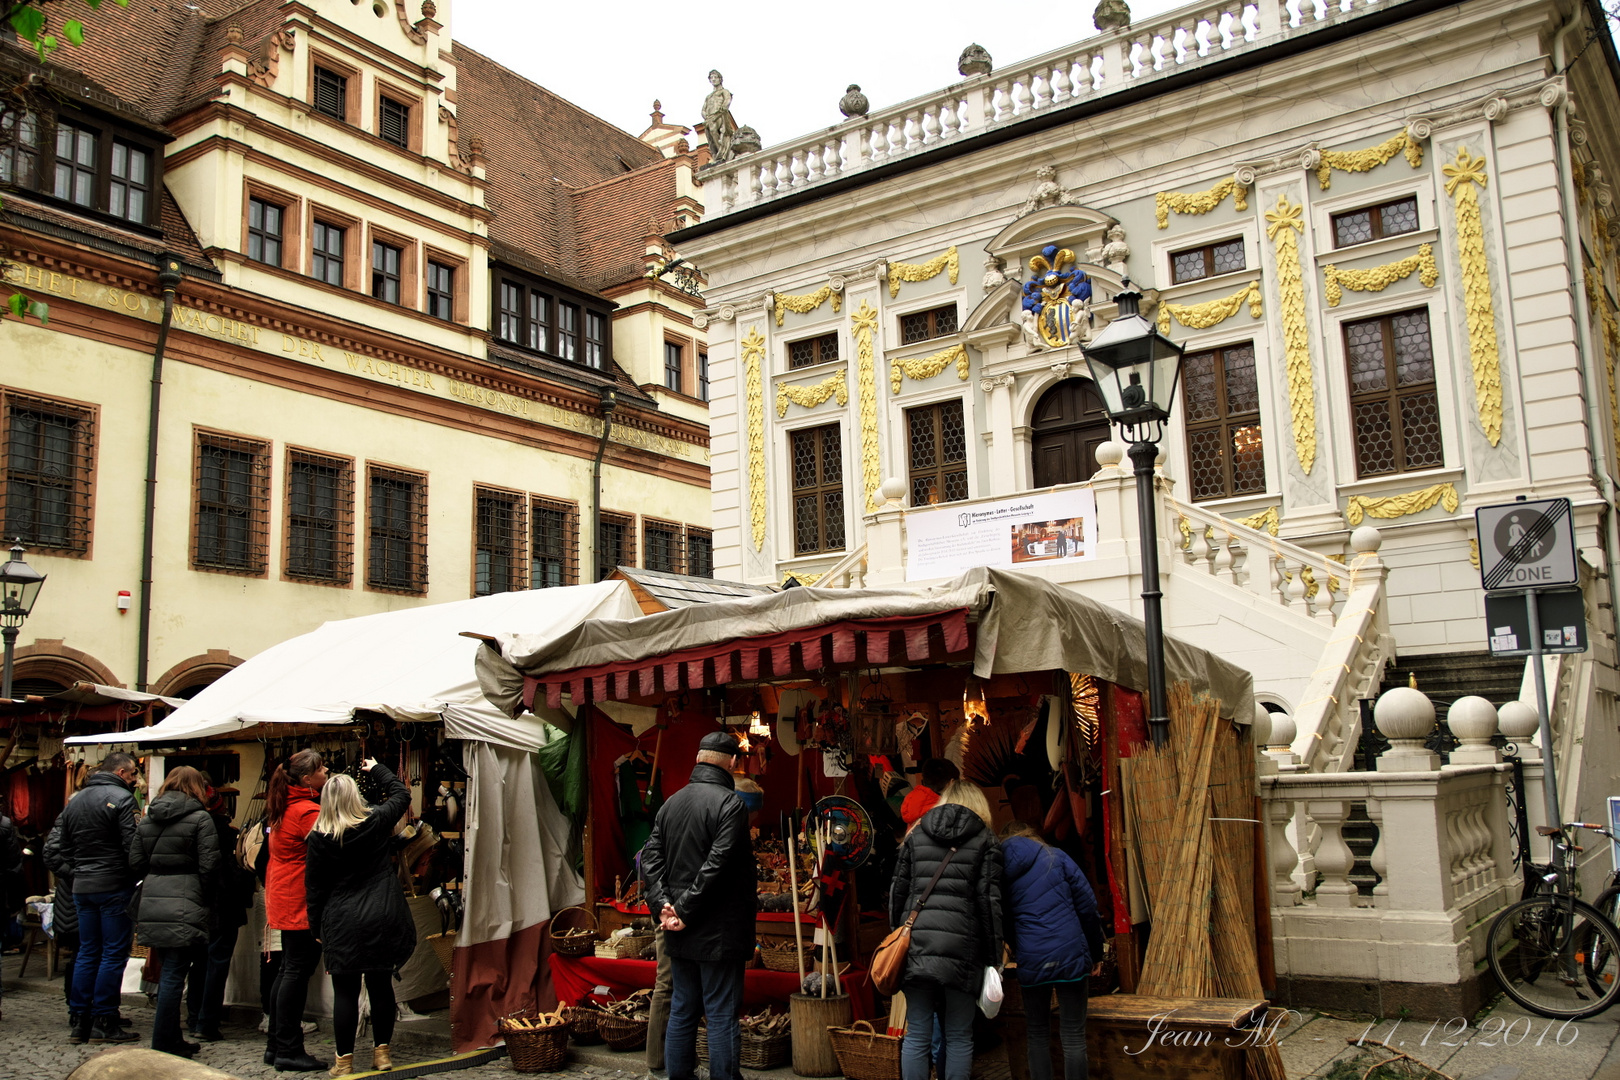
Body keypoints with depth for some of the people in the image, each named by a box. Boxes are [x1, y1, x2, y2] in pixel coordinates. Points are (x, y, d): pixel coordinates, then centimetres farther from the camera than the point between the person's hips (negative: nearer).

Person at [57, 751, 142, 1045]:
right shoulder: (121, 798, -11)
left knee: (87, 952, 13)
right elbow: (132, 845, -17)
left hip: (81, 888, 8)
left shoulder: (74, 801, 15)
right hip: (114, 887, -8)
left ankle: (81, 1021, 14)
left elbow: (65, 848, 19)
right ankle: (104, 1022, 0)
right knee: (114, 954, -2)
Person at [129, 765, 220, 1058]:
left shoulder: (147, 819, 11)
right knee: (174, 975, -2)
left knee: (169, 972, 16)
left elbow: (135, 863, 11)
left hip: (151, 906, 7)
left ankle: (171, 1039, 24)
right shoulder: (200, 819, -8)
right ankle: (163, 1046, 1)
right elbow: (209, 866, -12)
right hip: (184, 907, -7)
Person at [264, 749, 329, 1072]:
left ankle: (275, 1045, 22)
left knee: (288, 969, 15)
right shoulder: (308, 811, -19)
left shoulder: (284, 806, 11)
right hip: (301, 900, -10)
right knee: (298, 971, -5)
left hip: (283, 897, 10)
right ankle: (289, 1051, 0)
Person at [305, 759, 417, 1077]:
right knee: (381, 986, 11)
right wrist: (377, 769, 29)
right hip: (382, 919, 2)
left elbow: (315, 886, 0)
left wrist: (316, 928, 10)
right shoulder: (377, 821, -4)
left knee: (345, 992, 5)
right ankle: (381, 1052, 20)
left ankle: (344, 1060, 11)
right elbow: (401, 794, 16)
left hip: (342, 924, -2)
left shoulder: (320, 837, -6)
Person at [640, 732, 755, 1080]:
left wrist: (662, 904, -5)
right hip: (719, 932, -7)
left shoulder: (671, 803, 9)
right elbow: (717, 865, -21)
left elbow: (651, 857, 3)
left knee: (682, 1010, 16)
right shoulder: (730, 803, -14)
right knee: (722, 1015, 0)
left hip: (680, 933, 7)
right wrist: (685, 910, -16)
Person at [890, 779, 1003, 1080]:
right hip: (961, 950, -2)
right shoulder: (984, 840, 7)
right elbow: (989, 900, -1)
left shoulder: (916, 835, 15)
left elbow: (898, 892, 14)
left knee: (916, 1036, 7)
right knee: (959, 1037, 8)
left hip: (917, 945, 2)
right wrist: (993, 959, 1)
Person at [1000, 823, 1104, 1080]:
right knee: (1073, 1037, 5)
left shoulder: (1000, 871, 9)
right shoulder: (1055, 857, 4)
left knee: (1037, 1035, 15)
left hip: (1030, 963, 2)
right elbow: (1087, 906, 3)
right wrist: (1097, 951, 10)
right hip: (1070, 956, -1)